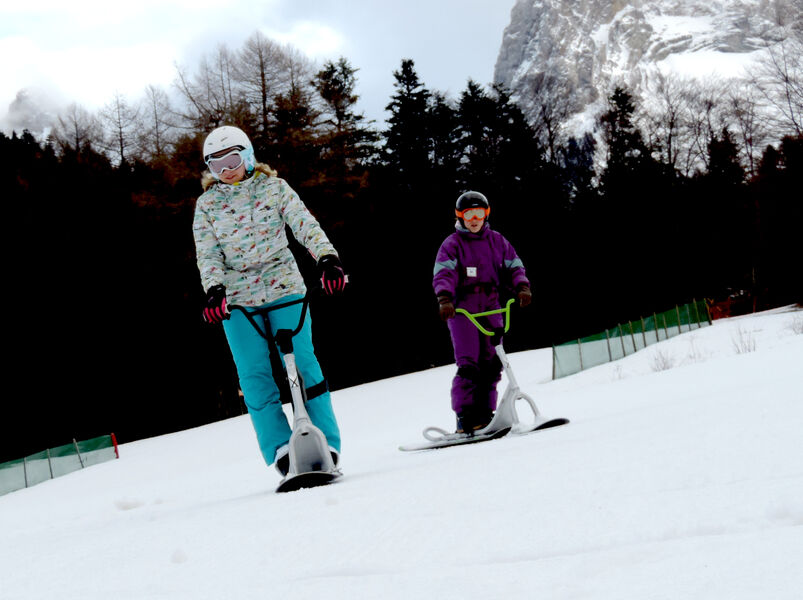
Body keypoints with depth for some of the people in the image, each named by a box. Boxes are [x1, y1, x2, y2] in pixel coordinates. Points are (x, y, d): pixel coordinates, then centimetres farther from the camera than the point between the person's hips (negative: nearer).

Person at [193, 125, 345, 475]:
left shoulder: (273, 187, 4)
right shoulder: (206, 204, 7)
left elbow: (304, 224, -7)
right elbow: (207, 253, 0)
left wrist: (327, 258, -25)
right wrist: (214, 290, -19)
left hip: (284, 288, -1)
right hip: (238, 299, 1)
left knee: (302, 363, -8)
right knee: (255, 375, -7)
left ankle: (326, 444, -4)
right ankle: (279, 449, -5)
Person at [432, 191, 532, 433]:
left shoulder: (496, 241, 14)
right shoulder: (452, 244, 2)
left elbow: (513, 266, 10)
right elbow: (443, 273, -12)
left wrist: (522, 287, -11)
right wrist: (444, 298, -30)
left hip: (491, 308, 4)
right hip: (462, 309, -4)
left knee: (492, 363, 1)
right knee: (468, 364, -13)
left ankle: (484, 414, 9)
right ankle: (465, 416, -11)